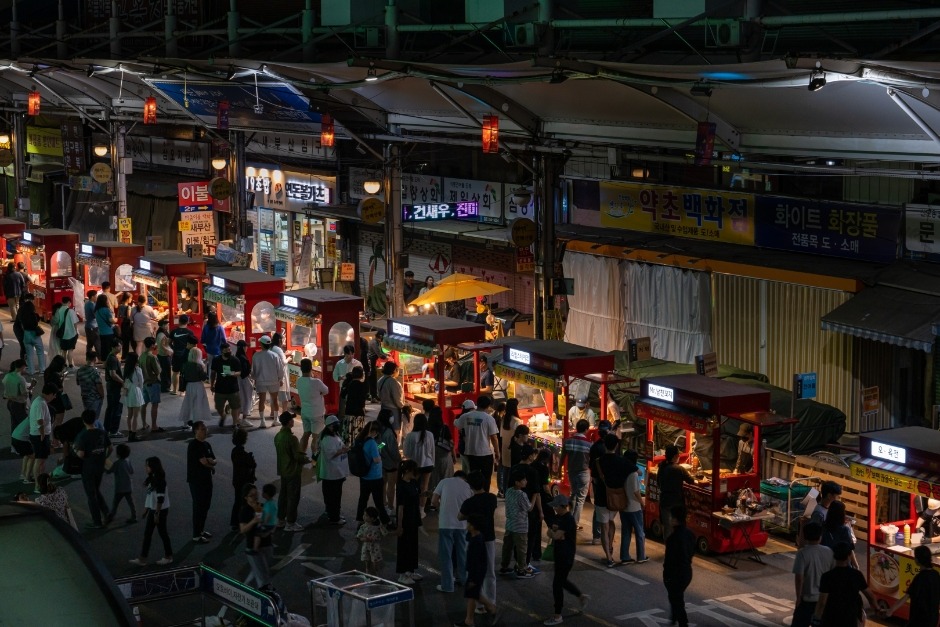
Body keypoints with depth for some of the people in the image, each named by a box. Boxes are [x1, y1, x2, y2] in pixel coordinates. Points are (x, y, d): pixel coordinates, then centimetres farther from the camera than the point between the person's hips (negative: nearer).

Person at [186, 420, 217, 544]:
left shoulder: (207, 445, 10)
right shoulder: (193, 445, -17)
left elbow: (214, 461, 8)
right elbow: (204, 461, -22)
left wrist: (211, 462, -16)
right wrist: (211, 463, -1)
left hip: (206, 479, 8)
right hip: (196, 480, -8)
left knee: (205, 505, 15)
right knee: (198, 507, -4)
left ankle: (201, 530, 29)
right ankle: (196, 535, 1)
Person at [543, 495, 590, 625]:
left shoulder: (569, 520, -22)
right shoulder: (559, 517, 7)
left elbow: (556, 535, -26)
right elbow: (552, 533, 9)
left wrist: (552, 532, -6)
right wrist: (554, 532, -13)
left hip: (566, 557, -10)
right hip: (560, 555, 10)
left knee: (557, 584, -4)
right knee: (562, 581, 21)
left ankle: (557, 616, 4)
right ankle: (582, 597, 39)